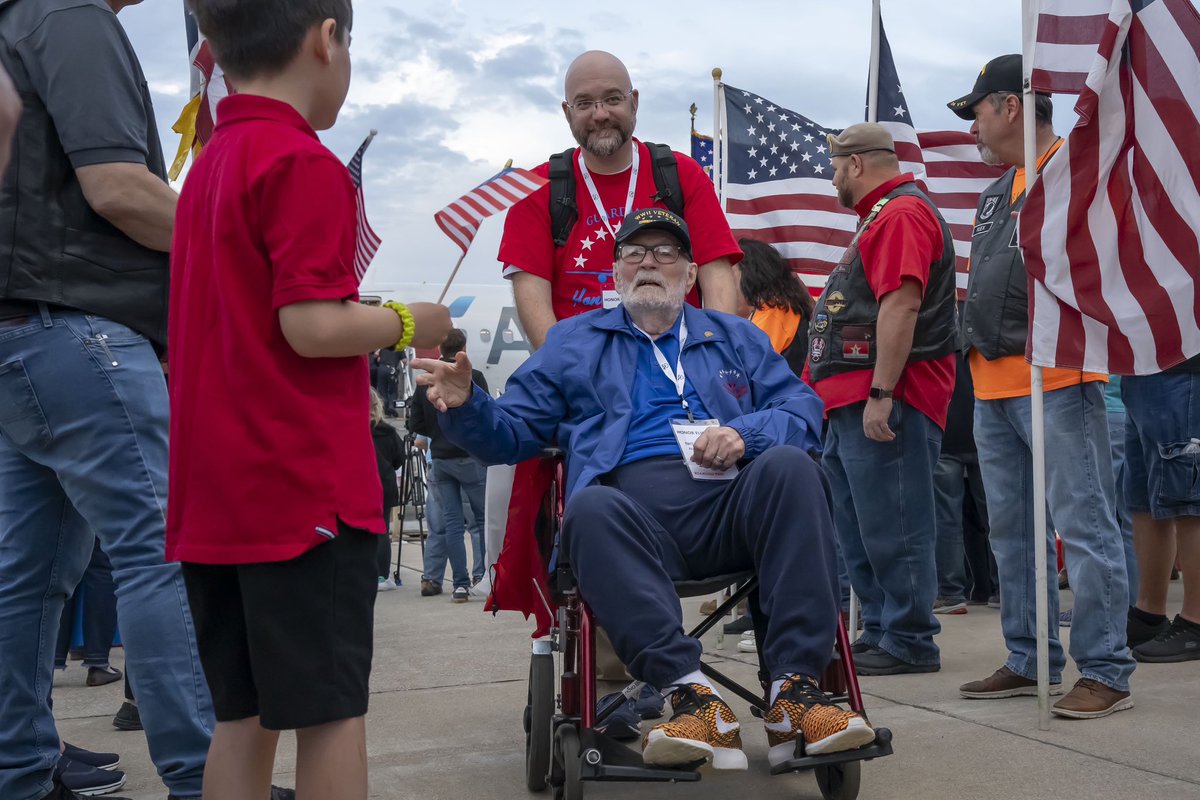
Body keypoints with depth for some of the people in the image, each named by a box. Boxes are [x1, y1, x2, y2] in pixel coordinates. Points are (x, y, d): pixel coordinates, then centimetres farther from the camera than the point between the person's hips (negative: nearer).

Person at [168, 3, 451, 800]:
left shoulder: (210, 165, 15)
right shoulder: (305, 163, -12)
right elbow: (311, 327, -18)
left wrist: (371, 317, 19)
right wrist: (410, 322, -2)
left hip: (216, 490, 8)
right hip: (305, 484, -8)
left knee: (245, 712, 14)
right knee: (331, 709, 2)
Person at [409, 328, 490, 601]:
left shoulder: (425, 381, 5)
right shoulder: (473, 378, -9)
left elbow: (416, 424, 7)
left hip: (440, 459, 4)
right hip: (470, 457, -4)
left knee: (451, 523, 6)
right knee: (483, 518, 8)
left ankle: (461, 584, 4)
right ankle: (481, 574, 3)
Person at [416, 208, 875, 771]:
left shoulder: (736, 337, 28)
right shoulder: (573, 343, 25)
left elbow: (803, 407, 15)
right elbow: (509, 433, 19)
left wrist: (746, 432, -6)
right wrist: (465, 405, -3)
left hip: (732, 501, 2)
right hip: (635, 508, -1)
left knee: (789, 464, -30)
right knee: (591, 507, -36)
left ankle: (794, 690, -34)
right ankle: (693, 697, -39)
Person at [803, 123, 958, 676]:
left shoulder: (902, 212, -11)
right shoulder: (884, 214, 24)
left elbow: (901, 306, -22)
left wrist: (881, 394, -26)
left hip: (885, 401, -11)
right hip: (854, 402, 11)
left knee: (890, 527, -6)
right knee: (856, 525, 15)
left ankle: (910, 642, 3)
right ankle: (880, 632, 24)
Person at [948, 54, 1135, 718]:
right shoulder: (996, 193, 22)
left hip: (1056, 383, -9)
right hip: (994, 388, 9)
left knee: (1084, 527, -6)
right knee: (1012, 531, 12)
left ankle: (1105, 672, 1)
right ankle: (1028, 662, 22)